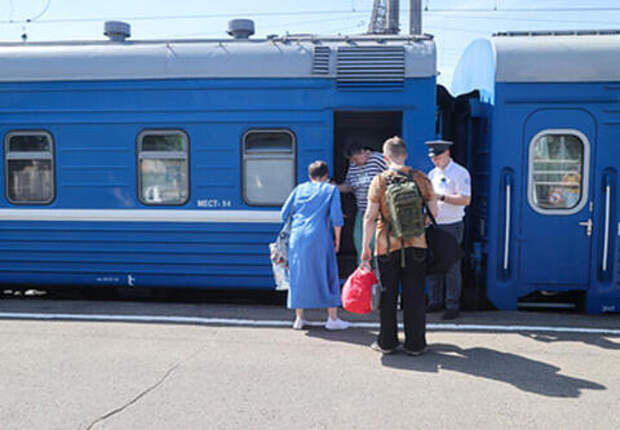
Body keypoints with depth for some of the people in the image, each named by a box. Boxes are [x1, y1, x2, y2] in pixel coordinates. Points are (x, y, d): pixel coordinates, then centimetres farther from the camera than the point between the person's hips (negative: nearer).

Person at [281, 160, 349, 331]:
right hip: (319, 236, -3)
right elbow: (336, 218, -3)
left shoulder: (300, 188, 15)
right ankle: (332, 318, 10)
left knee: (298, 275, 11)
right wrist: (337, 239, 7)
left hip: (297, 237, 3)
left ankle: (299, 319, 17)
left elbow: (284, 214, 14)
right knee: (328, 275, 7)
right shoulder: (331, 189, 7)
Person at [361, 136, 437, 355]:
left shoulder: (379, 181, -4)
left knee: (387, 295, 8)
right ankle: (415, 344, 14)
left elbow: (370, 217, -6)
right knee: (414, 296, 8)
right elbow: (433, 211, 4)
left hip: (387, 246, -1)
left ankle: (387, 343, 16)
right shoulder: (421, 179, 1)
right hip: (416, 245, 1)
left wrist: (366, 247, 1)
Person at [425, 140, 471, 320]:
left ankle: (452, 306, 9)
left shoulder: (460, 173, -8)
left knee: (451, 267, -2)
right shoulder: (432, 174, 14)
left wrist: (441, 197, -24)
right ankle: (435, 302, 23)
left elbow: (465, 200, -17)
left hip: (451, 226, -6)